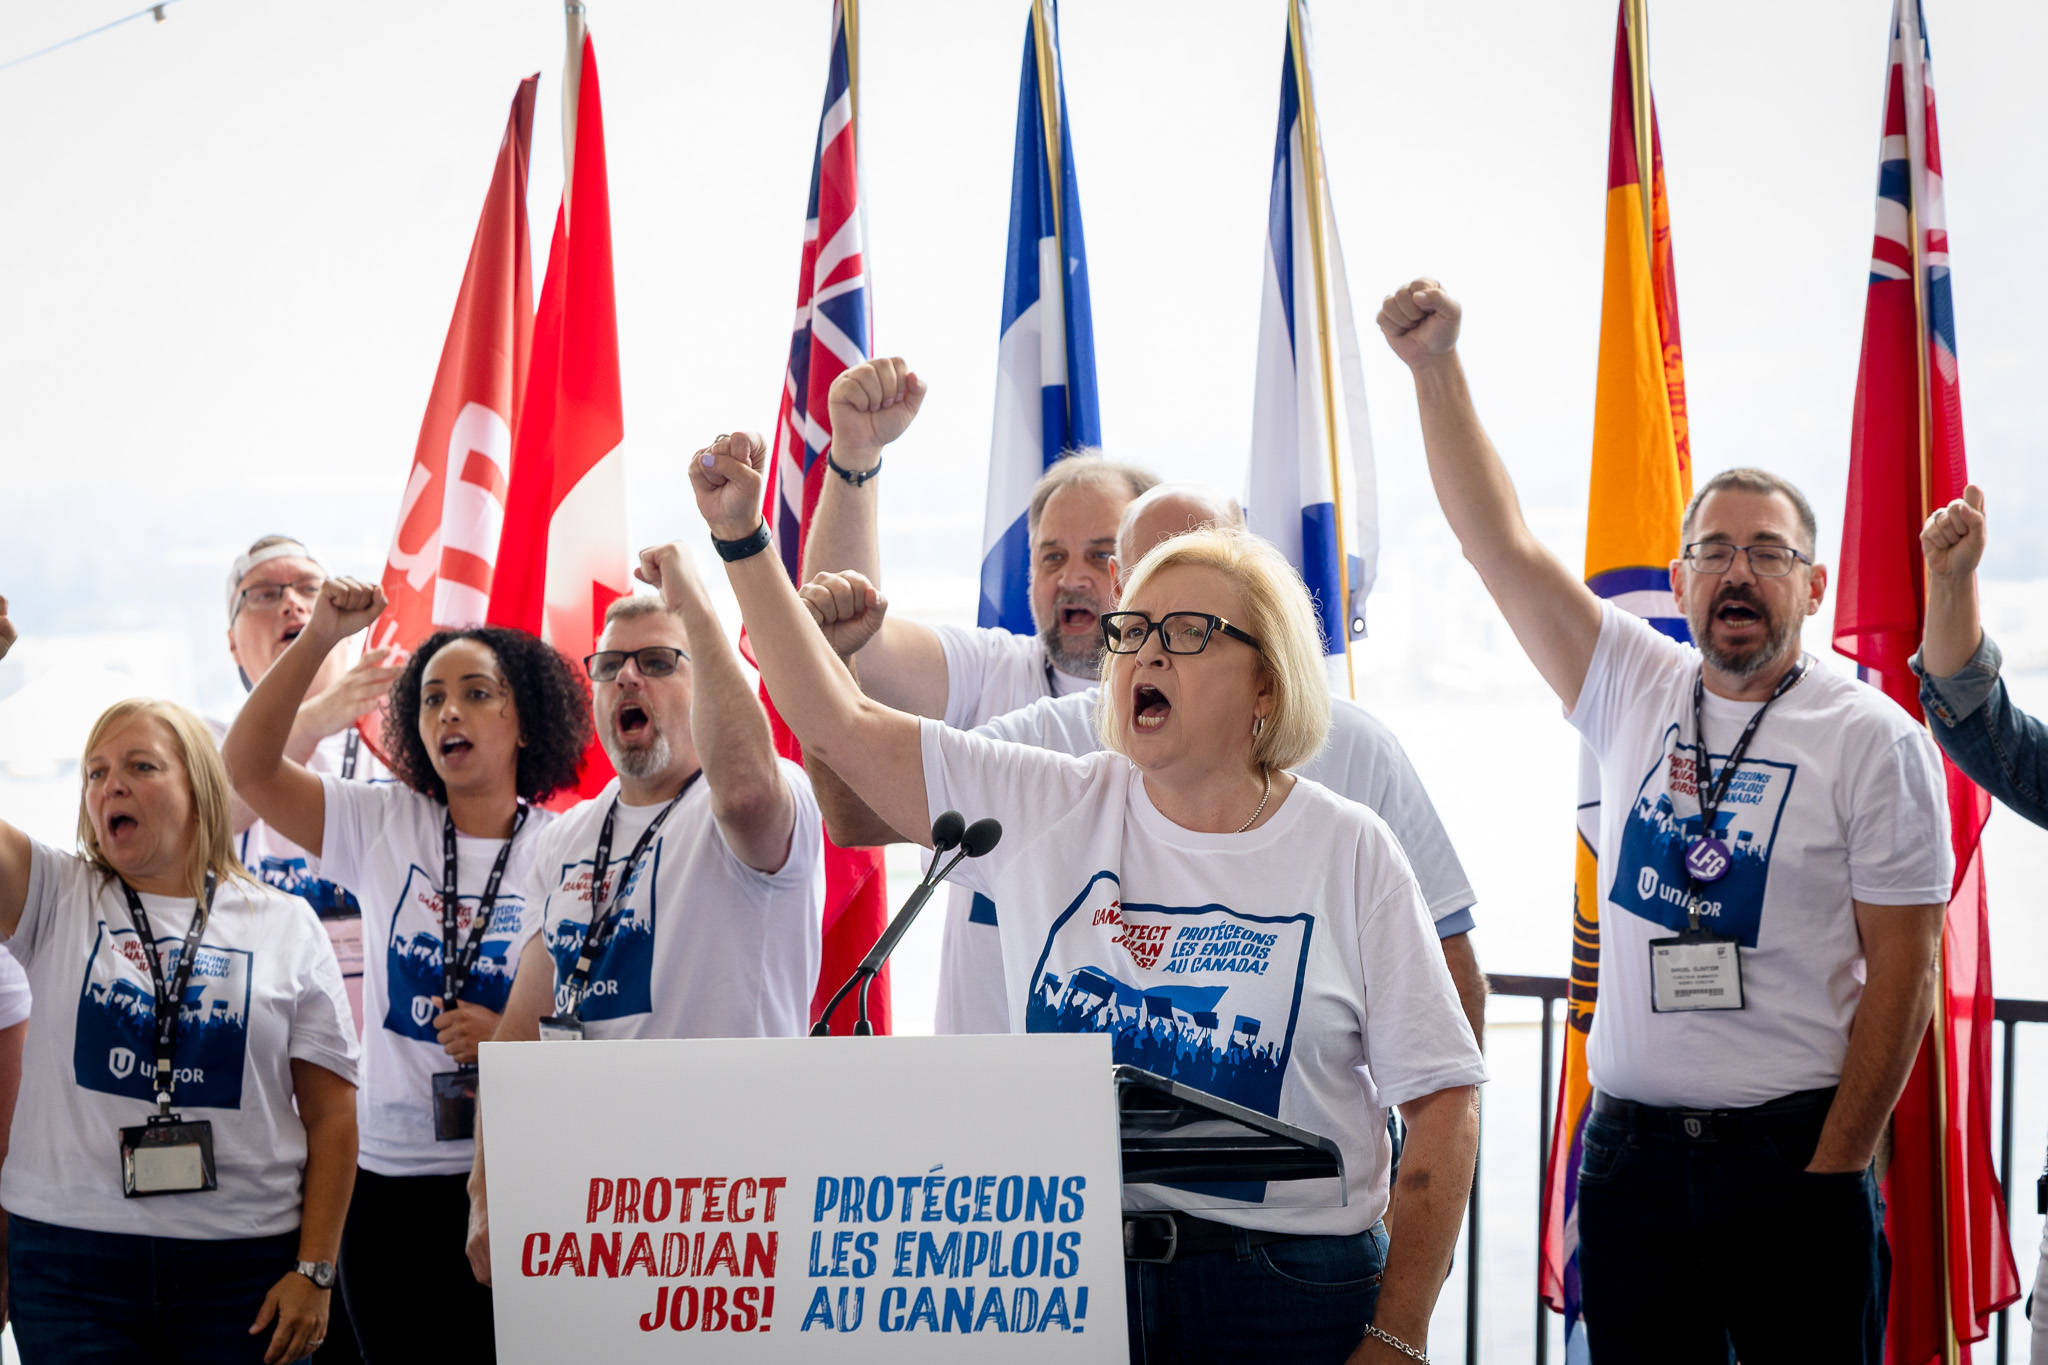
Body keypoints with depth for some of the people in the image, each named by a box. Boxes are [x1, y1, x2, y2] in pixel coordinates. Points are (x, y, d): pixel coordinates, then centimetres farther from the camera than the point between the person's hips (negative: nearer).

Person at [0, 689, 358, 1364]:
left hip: (244, 1263, 0)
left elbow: (331, 1114, 4)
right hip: (69, 1252, 0)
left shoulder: (286, 926, 6)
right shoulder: (56, 898, 8)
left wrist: (314, 1271, -4)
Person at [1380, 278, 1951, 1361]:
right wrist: (1435, 366, -6)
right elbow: (1500, 543, 3)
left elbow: (1902, 969, -6)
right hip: (1628, 1149, 4)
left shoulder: (1872, 740, -4)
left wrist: (1835, 1165, -11)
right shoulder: (1635, 691, 7)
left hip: (1789, 1150, -3)